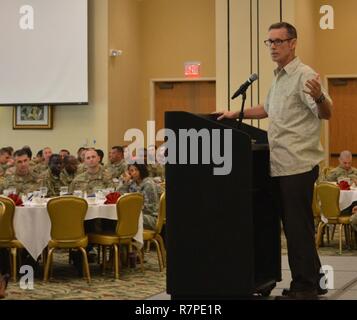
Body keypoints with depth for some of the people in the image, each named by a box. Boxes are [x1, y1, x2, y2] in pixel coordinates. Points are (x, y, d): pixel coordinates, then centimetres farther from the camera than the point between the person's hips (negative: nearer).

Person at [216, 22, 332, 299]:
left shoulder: (304, 76, -12)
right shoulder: (279, 78, 17)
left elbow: (326, 113, -23)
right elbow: (267, 110, 33)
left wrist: (319, 97, -44)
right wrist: (235, 114, 27)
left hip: (298, 165, -9)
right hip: (281, 166, 9)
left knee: (299, 227, -4)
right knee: (293, 226, 12)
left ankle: (305, 287, 3)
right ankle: (312, 282, 21)